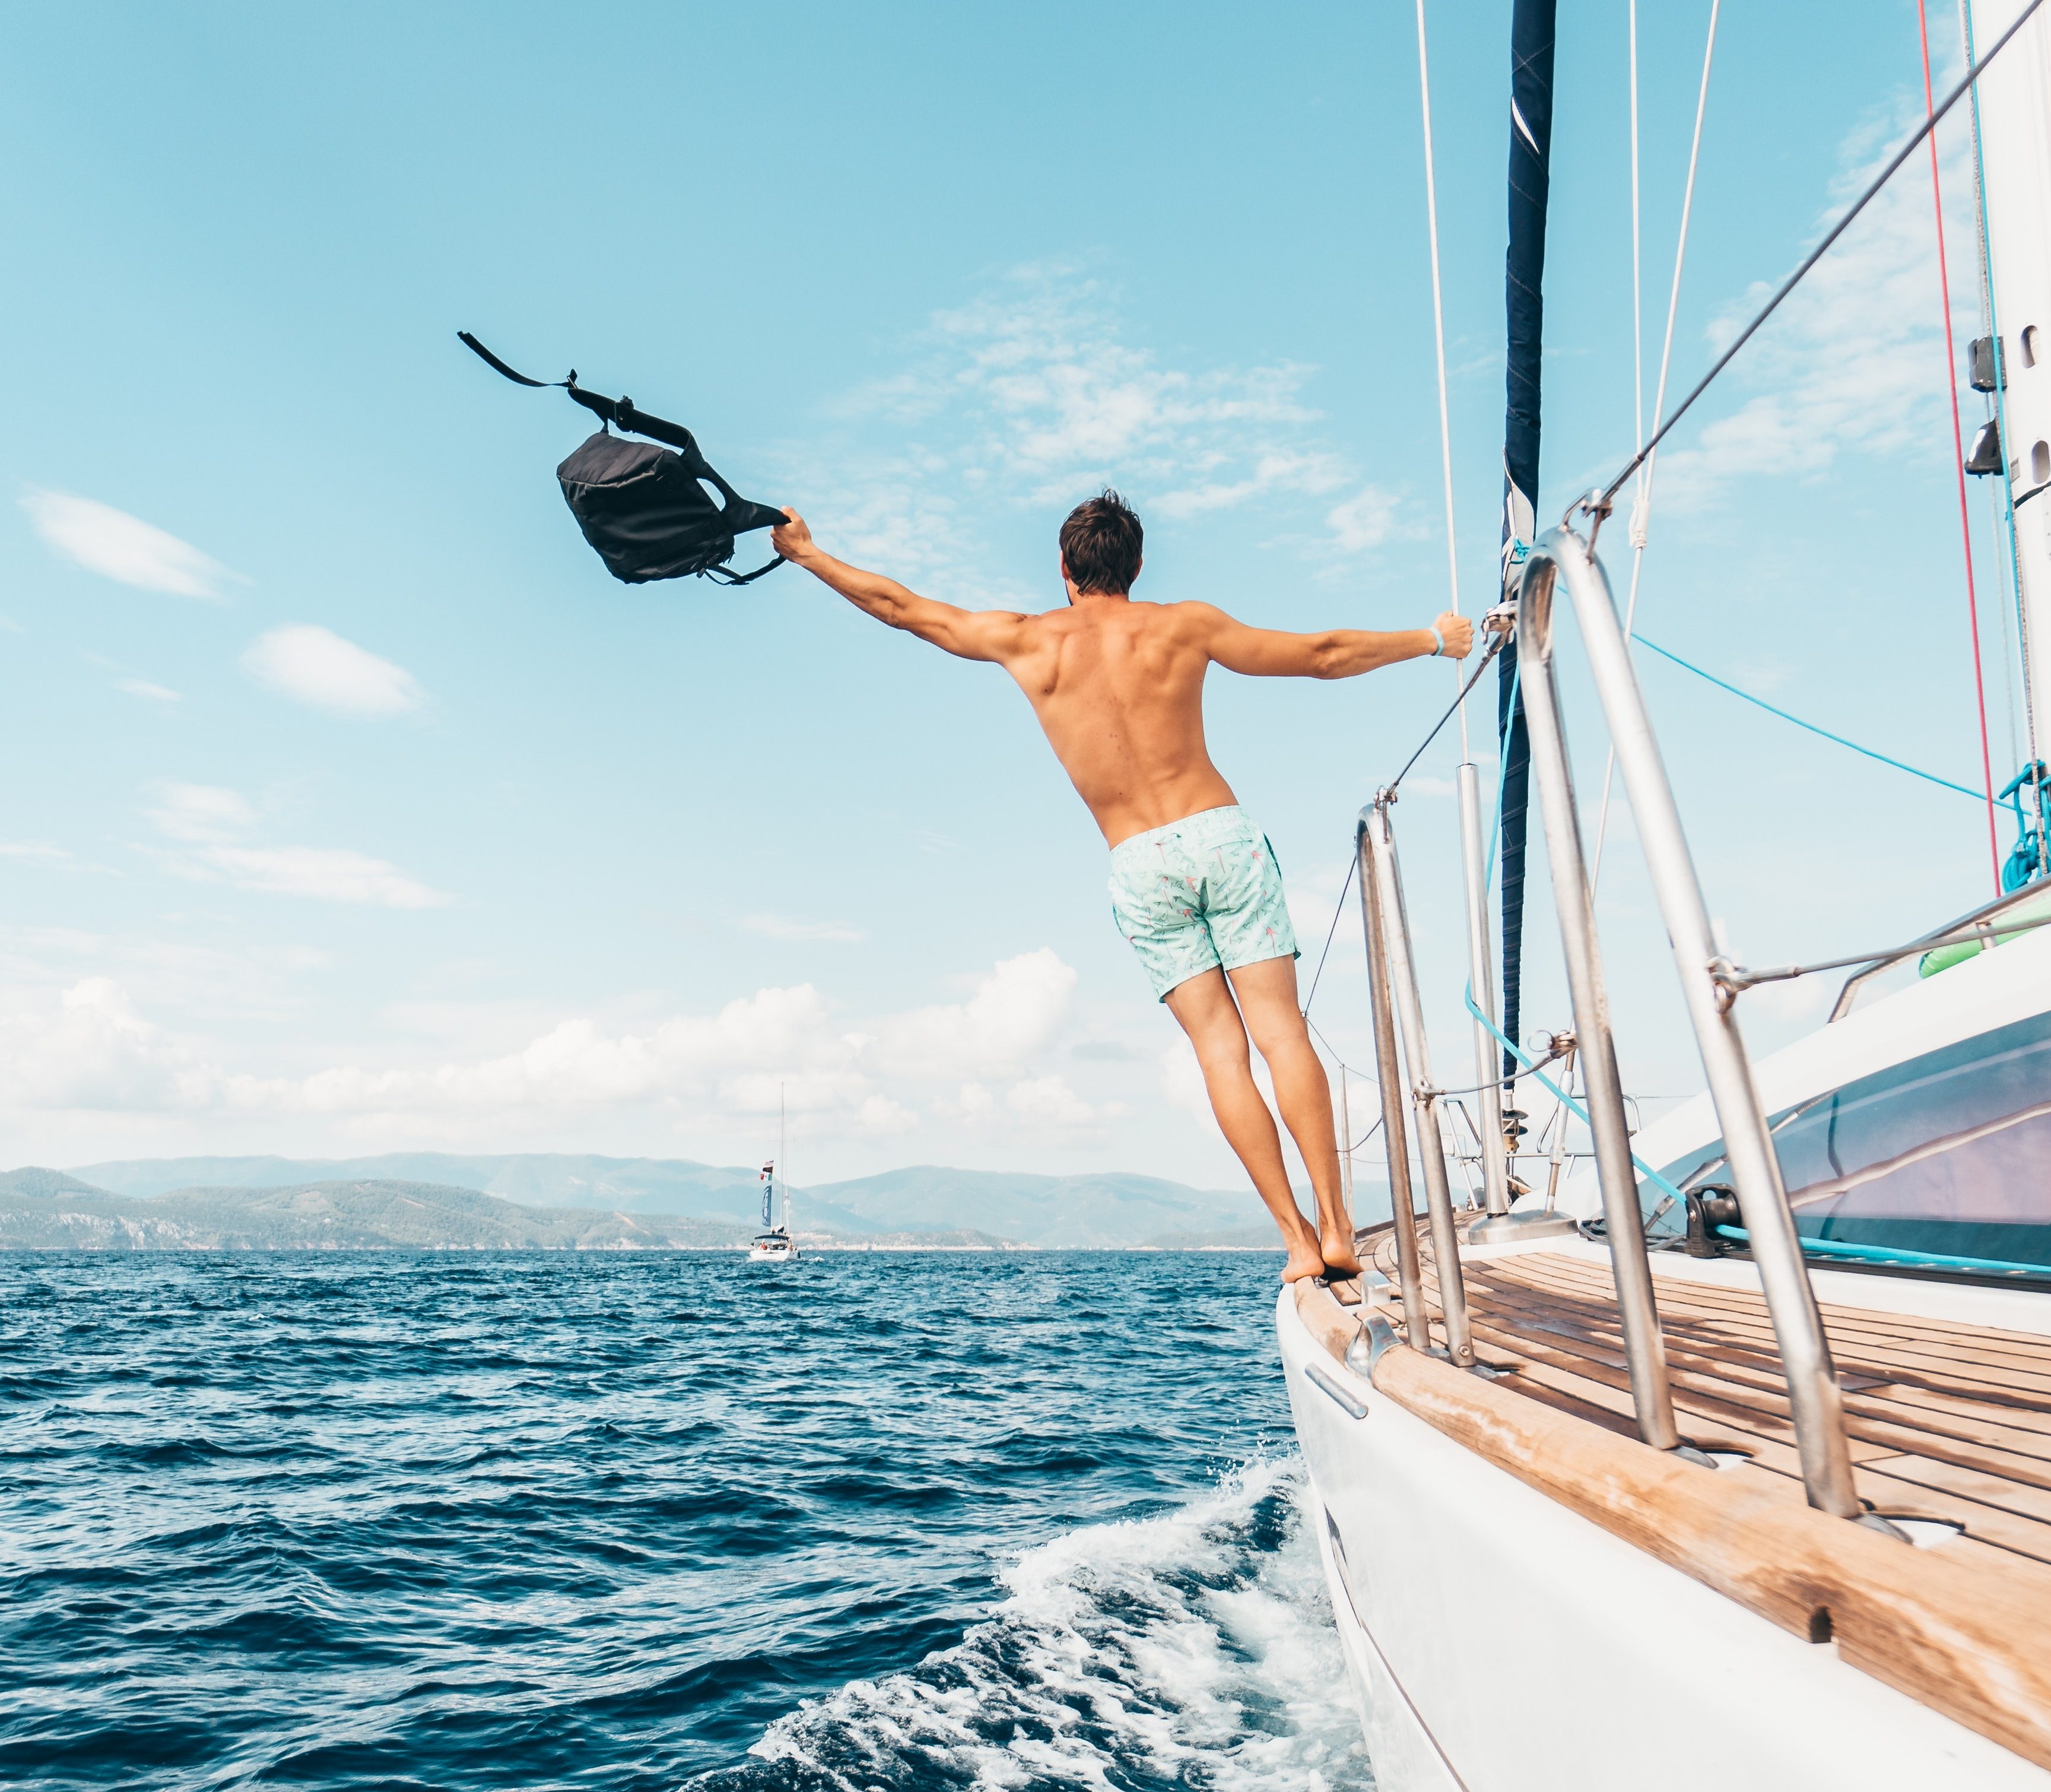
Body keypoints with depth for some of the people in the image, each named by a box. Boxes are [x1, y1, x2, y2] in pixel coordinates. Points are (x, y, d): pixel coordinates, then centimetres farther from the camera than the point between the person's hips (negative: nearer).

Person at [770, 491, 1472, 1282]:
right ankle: (1336, 1229, -3)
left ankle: (1298, 1240, 1)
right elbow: (1324, 655, 12)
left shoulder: (1026, 641, 6)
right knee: (1281, 1028, -1)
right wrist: (1431, 638, 26)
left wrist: (806, 553, 31)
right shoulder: (1183, 626, 5)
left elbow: (899, 606, 16)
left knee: (1219, 1047, 2)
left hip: (1140, 865, 0)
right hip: (1221, 833, 0)